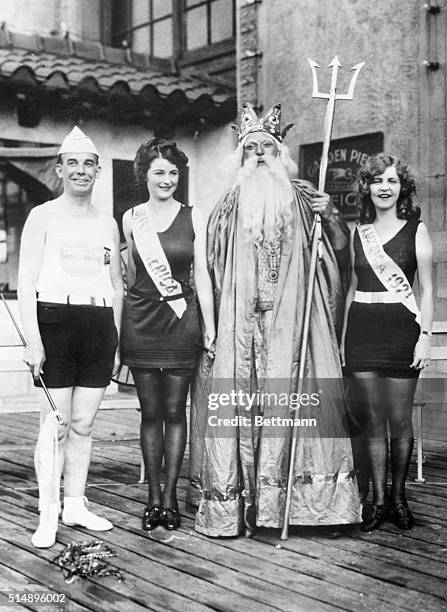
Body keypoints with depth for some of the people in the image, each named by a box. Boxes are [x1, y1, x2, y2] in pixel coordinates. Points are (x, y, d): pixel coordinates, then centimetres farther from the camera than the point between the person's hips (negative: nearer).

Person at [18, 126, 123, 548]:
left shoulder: (107, 223, 16)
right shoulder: (43, 216, 3)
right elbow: (26, 283, -3)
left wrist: (116, 338, 12)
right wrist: (32, 339, -12)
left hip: (100, 326, 4)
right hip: (54, 320, -4)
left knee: (84, 423, 8)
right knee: (55, 424, -3)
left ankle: (75, 504, 20)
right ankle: (48, 514, 6)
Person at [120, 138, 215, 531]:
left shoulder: (194, 217, 4)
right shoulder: (131, 218, 7)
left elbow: (202, 273, 2)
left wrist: (210, 325, -1)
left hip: (181, 321, -1)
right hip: (141, 321, 1)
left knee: (175, 411, 2)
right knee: (150, 412, 6)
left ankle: (170, 496, 12)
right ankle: (154, 497, 15)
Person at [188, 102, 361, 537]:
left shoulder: (301, 198, 10)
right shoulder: (228, 207, 13)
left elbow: (340, 250, 7)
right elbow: (210, 269, 13)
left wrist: (330, 216, -11)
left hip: (291, 317, -1)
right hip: (239, 319, 1)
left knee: (292, 397, -6)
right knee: (236, 399, -4)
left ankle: (289, 498, 2)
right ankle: (233, 498, 3)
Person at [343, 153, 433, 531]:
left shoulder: (415, 230, 2)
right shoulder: (358, 232, 12)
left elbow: (427, 289, -1)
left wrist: (425, 336, -9)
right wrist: (343, 335, 13)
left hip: (401, 329, -3)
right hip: (362, 330, 3)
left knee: (400, 419, 2)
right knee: (373, 419, 5)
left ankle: (398, 496, 18)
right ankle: (378, 500, 14)